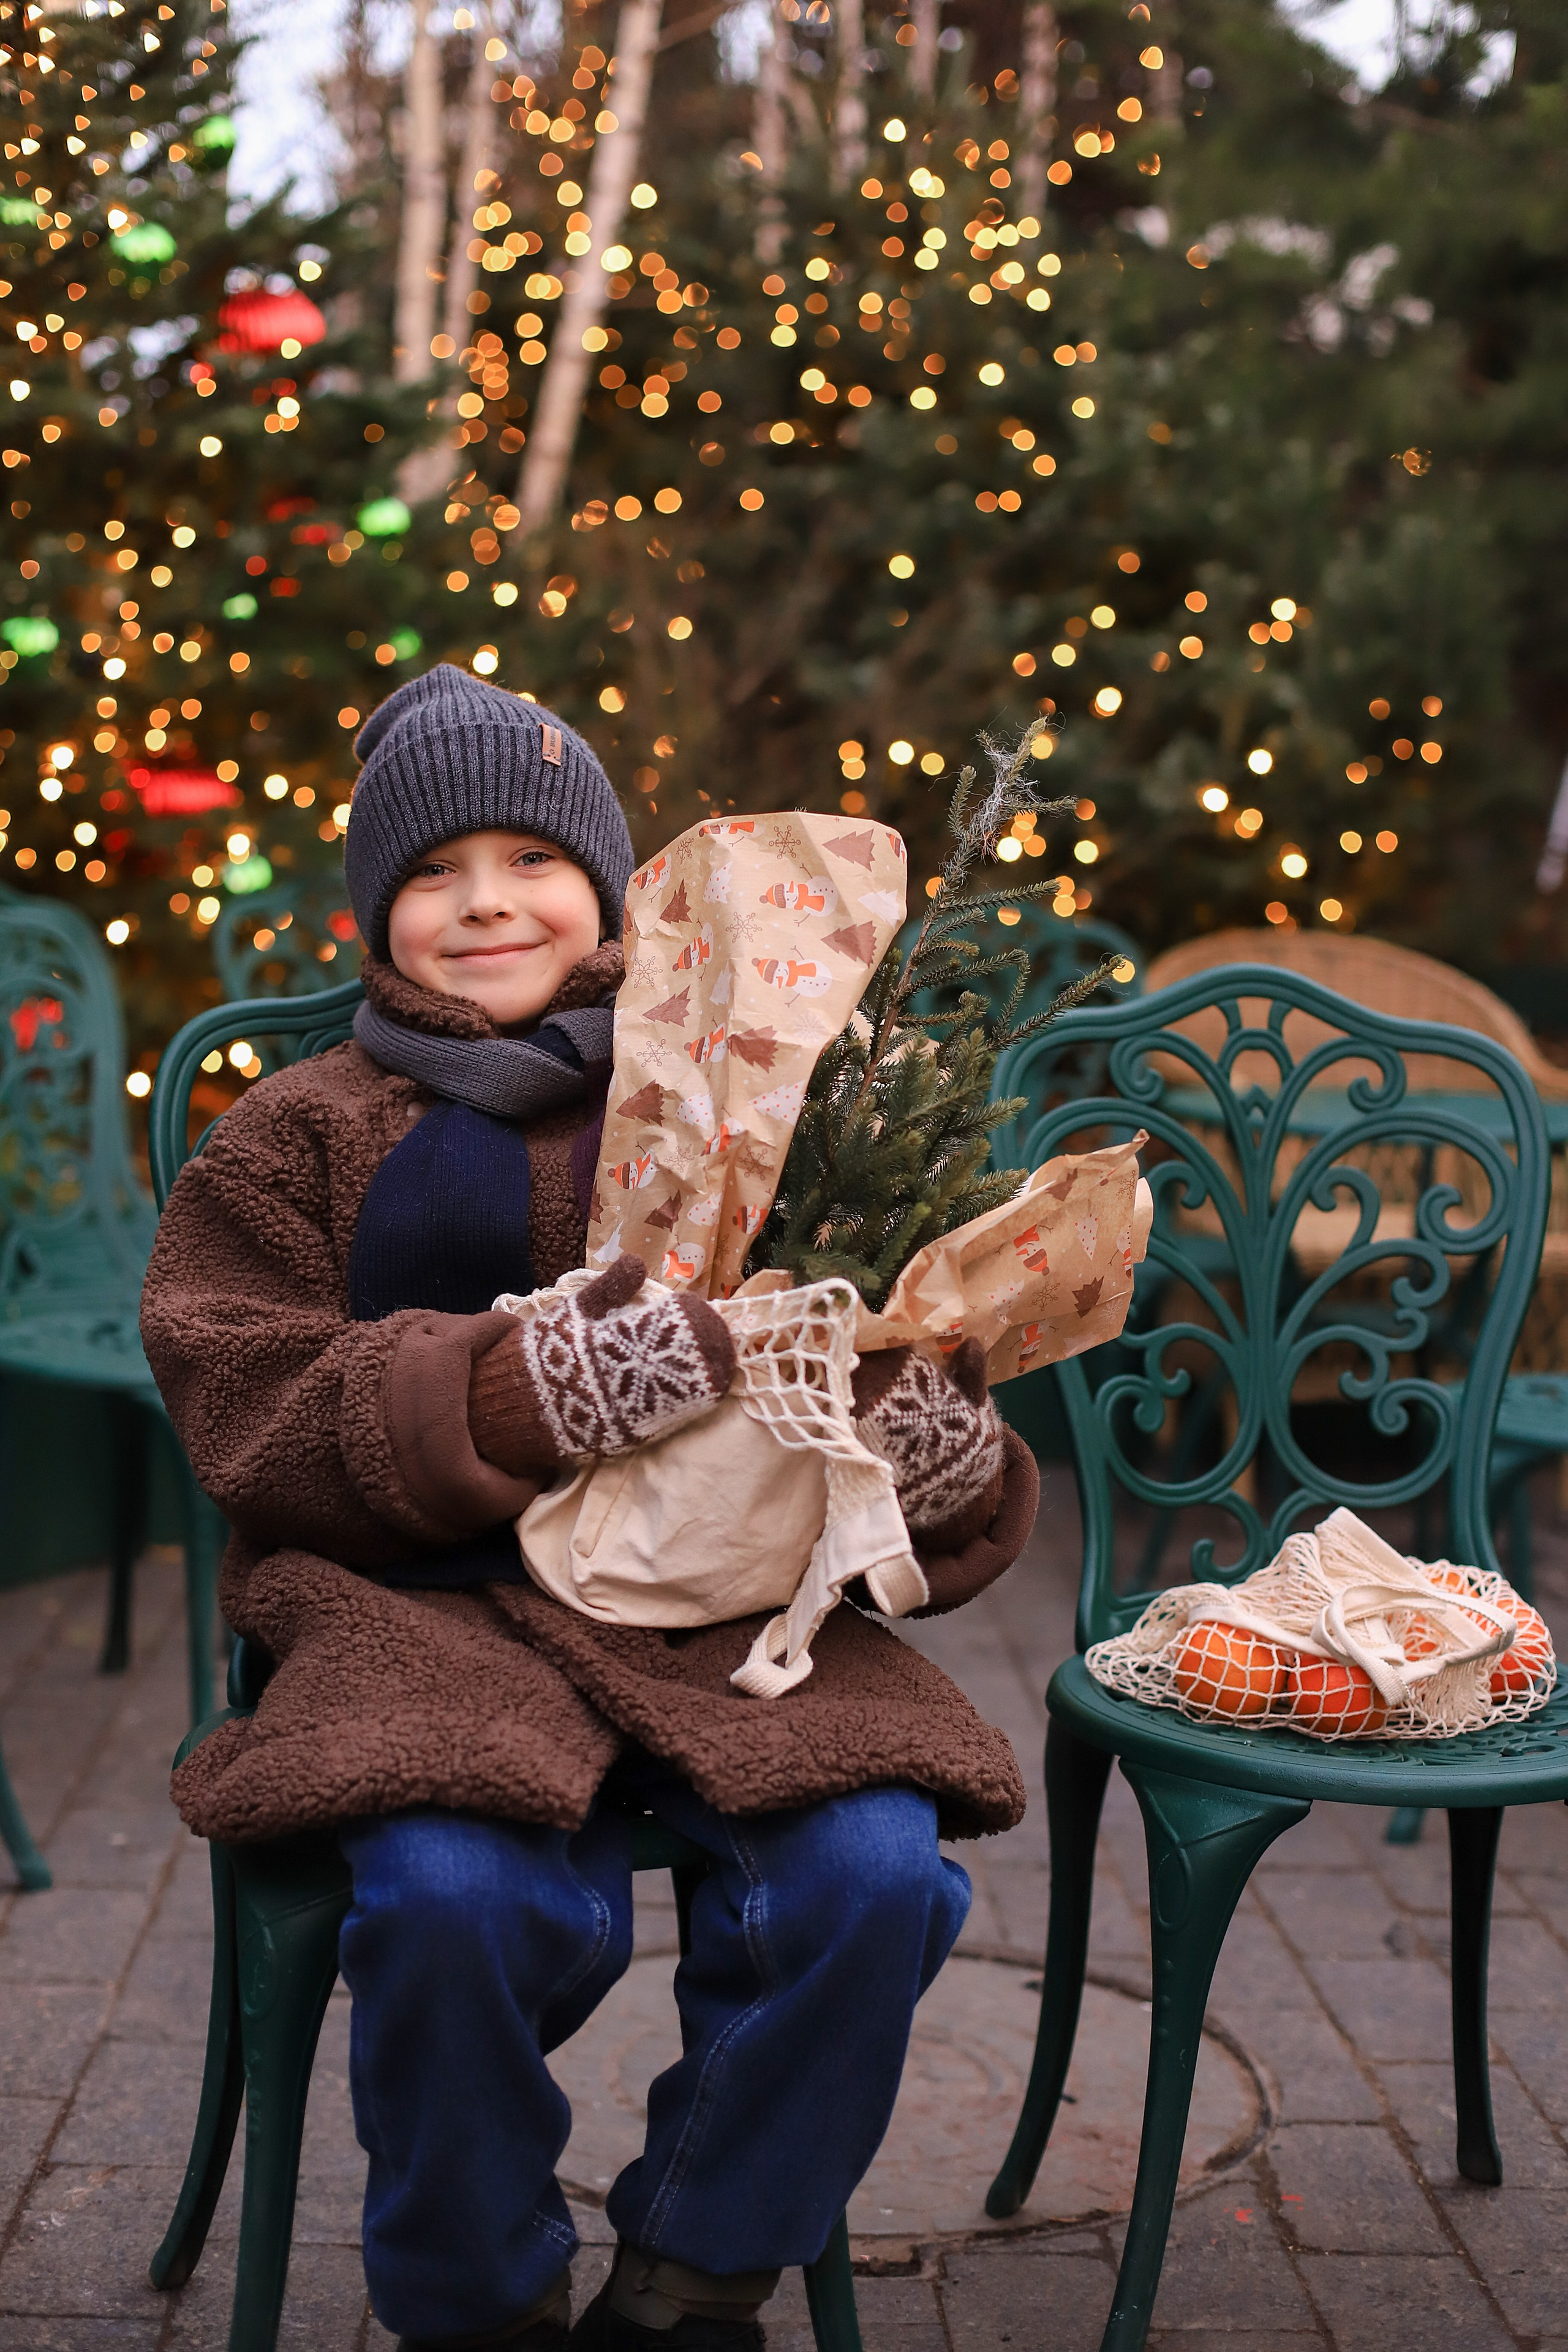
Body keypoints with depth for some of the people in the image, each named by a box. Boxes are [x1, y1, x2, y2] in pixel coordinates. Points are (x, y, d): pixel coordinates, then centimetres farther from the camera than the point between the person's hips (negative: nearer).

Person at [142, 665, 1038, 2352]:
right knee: (455, 1891, -31)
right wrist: (521, 1392, -19)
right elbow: (254, 1417, -2)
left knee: (871, 1869, -25)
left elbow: (878, 1333, 11)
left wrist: (942, 1450, -16)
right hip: (430, 1604, -1)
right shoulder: (299, 1137, 10)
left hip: (726, 1602, 2)